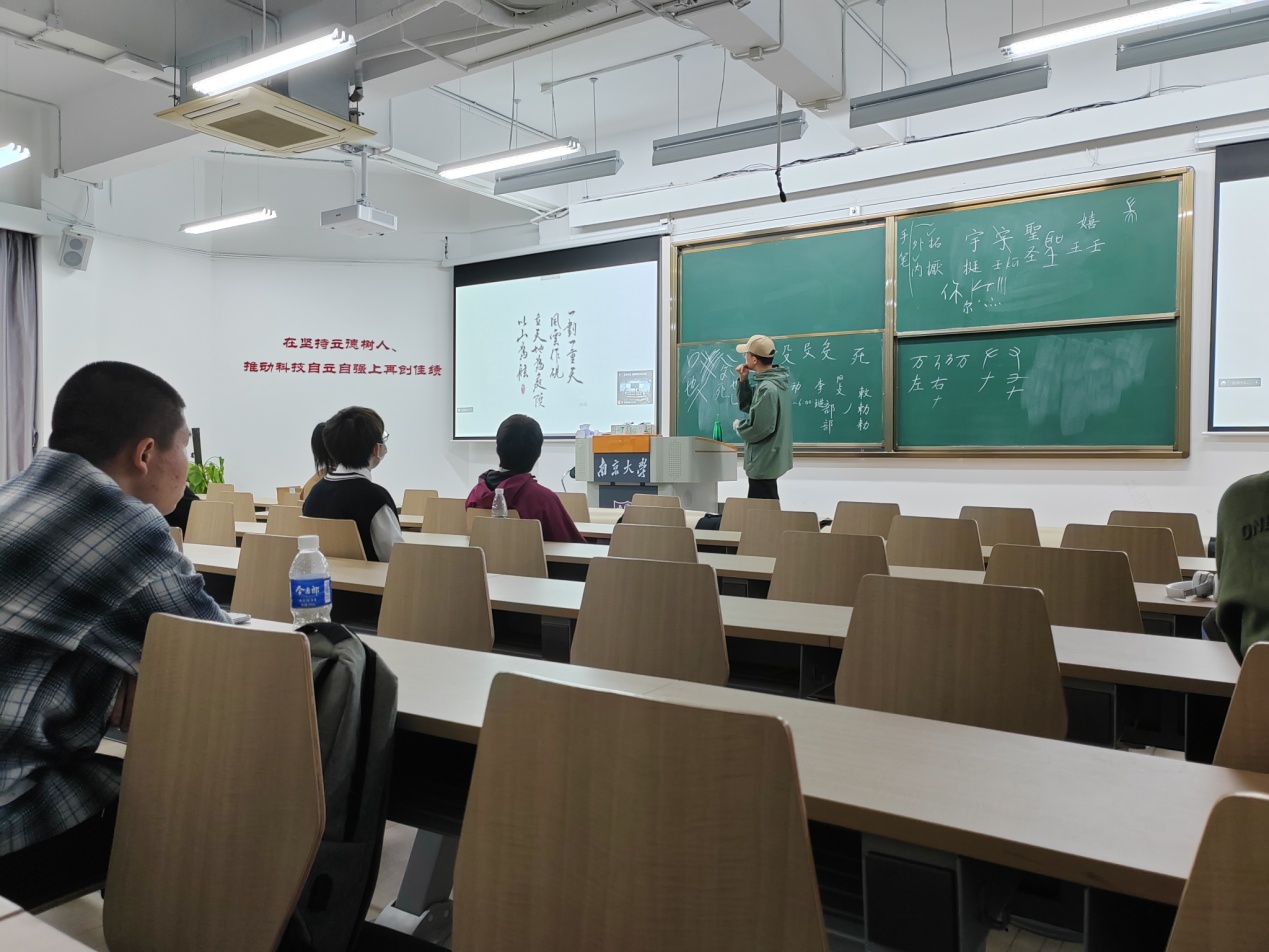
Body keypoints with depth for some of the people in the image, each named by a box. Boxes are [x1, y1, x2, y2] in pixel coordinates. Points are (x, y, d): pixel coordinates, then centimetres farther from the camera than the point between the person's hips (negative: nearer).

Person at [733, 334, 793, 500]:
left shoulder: (767, 388, -24)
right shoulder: (770, 382, 7)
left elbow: (760, 428, -26)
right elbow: (748, 407, 16)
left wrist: (739, 426, -8)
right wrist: (743, 381, 3)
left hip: (763, 461, -10)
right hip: (767, 459, 10)